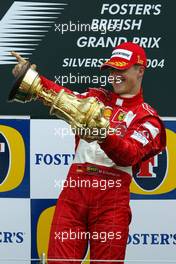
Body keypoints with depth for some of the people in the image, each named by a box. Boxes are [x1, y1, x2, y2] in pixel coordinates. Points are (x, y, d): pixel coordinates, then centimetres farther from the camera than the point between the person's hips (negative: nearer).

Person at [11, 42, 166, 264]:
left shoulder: (147, 116, 7)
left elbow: (129, 155, -11)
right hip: (74, 189, 3)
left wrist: (104, 137, -31)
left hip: (112, 197, -2)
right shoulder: (96, 98, 20)